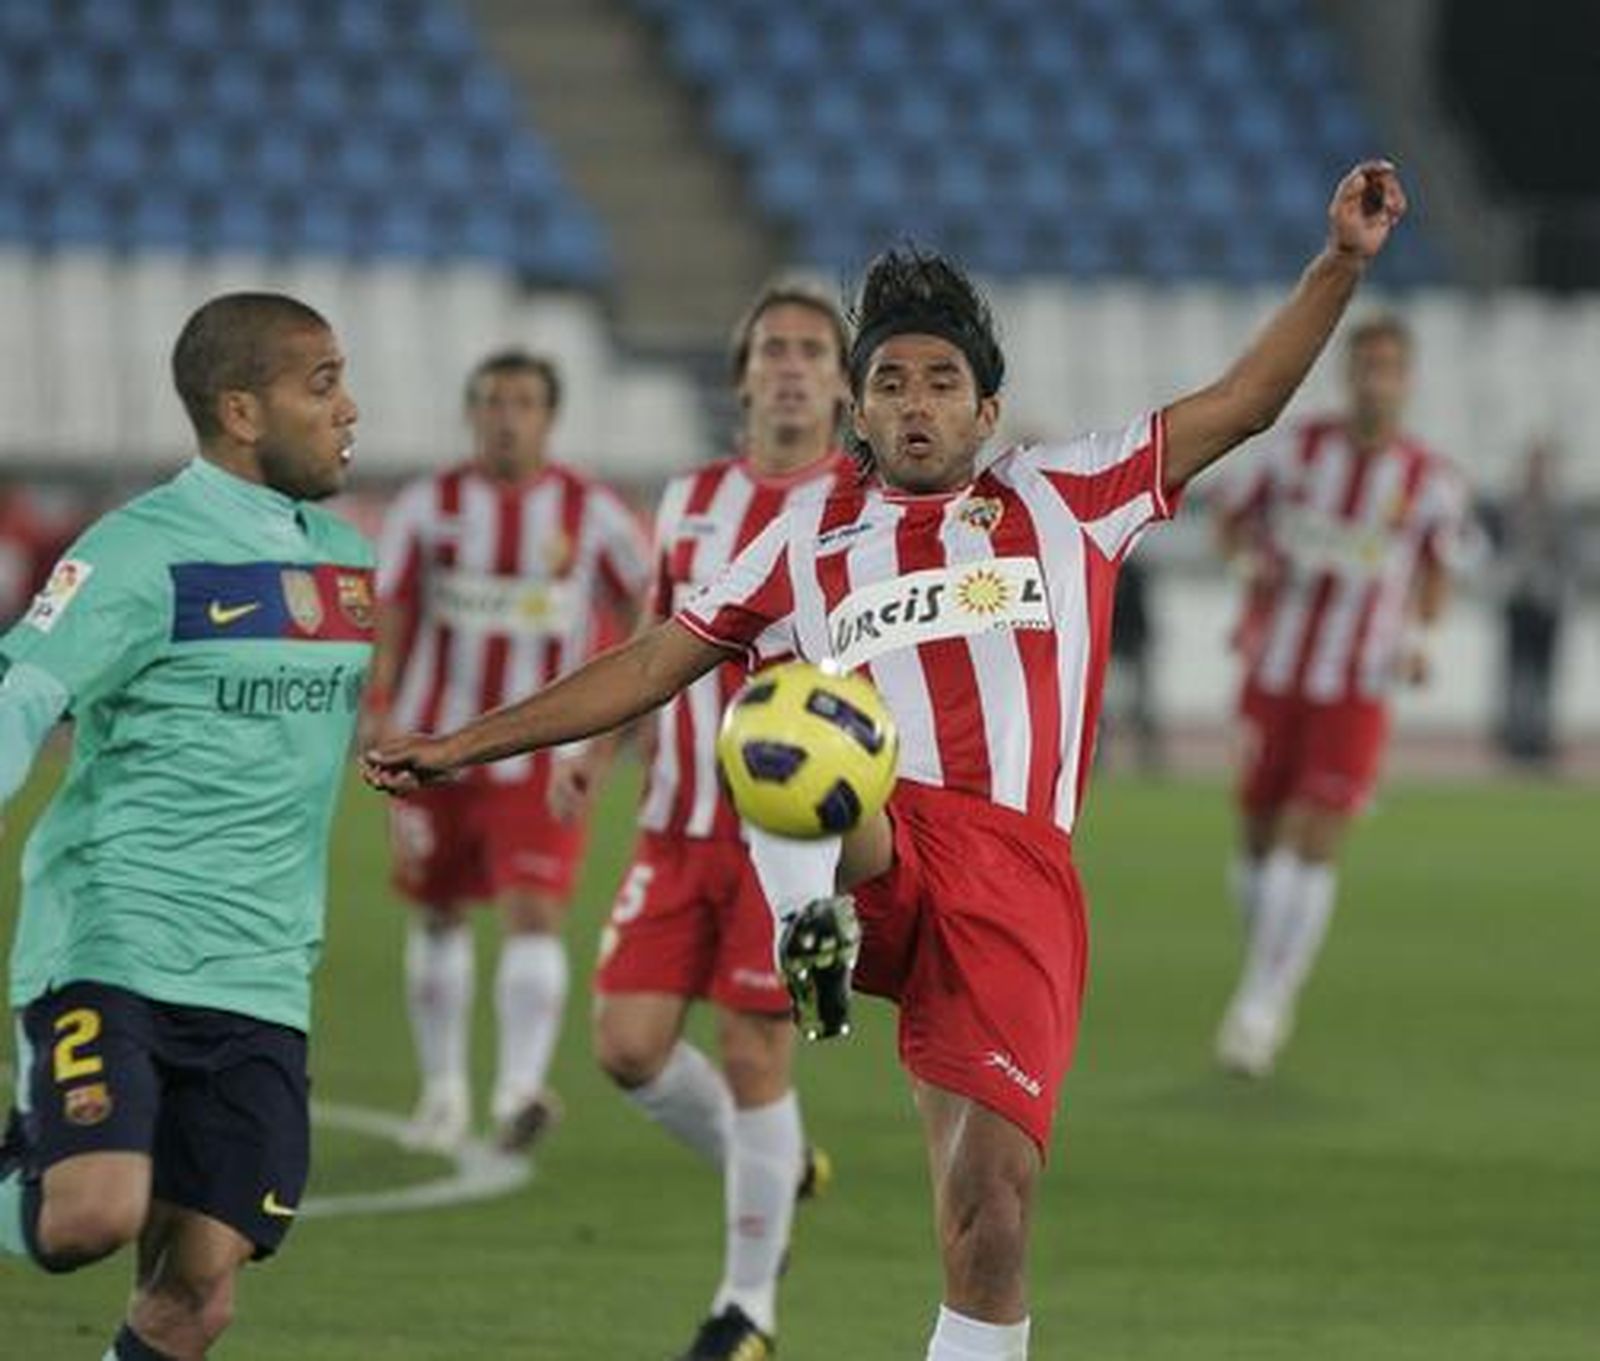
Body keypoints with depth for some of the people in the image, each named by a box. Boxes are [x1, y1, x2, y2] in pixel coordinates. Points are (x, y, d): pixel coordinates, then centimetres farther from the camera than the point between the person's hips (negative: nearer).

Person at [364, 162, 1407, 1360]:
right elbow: (647, 669, 24)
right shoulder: (809, 543, 22)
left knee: (991, 1215, -11)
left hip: (1016, 878, 0)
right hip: (869, 854, 0)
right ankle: (811, 922, -58)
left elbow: (1243, 402, 18)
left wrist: (1343, 263, 8)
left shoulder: (1064, 498, 20)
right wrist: (464, 746, 20)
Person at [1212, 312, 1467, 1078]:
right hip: (1276, 676, 1)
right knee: (1259, 837, 6)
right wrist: (1260, 555, -9)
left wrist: (1417, 636, -3)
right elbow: (1233, 519, 12)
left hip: (1356, 693, -1)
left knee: (1313, 846, -11)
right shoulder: (1298, 448, -1)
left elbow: (1435, 568, 15)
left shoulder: (1431, 483, -1)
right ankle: (1267, 987, 27)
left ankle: (1261, 1005, -7)